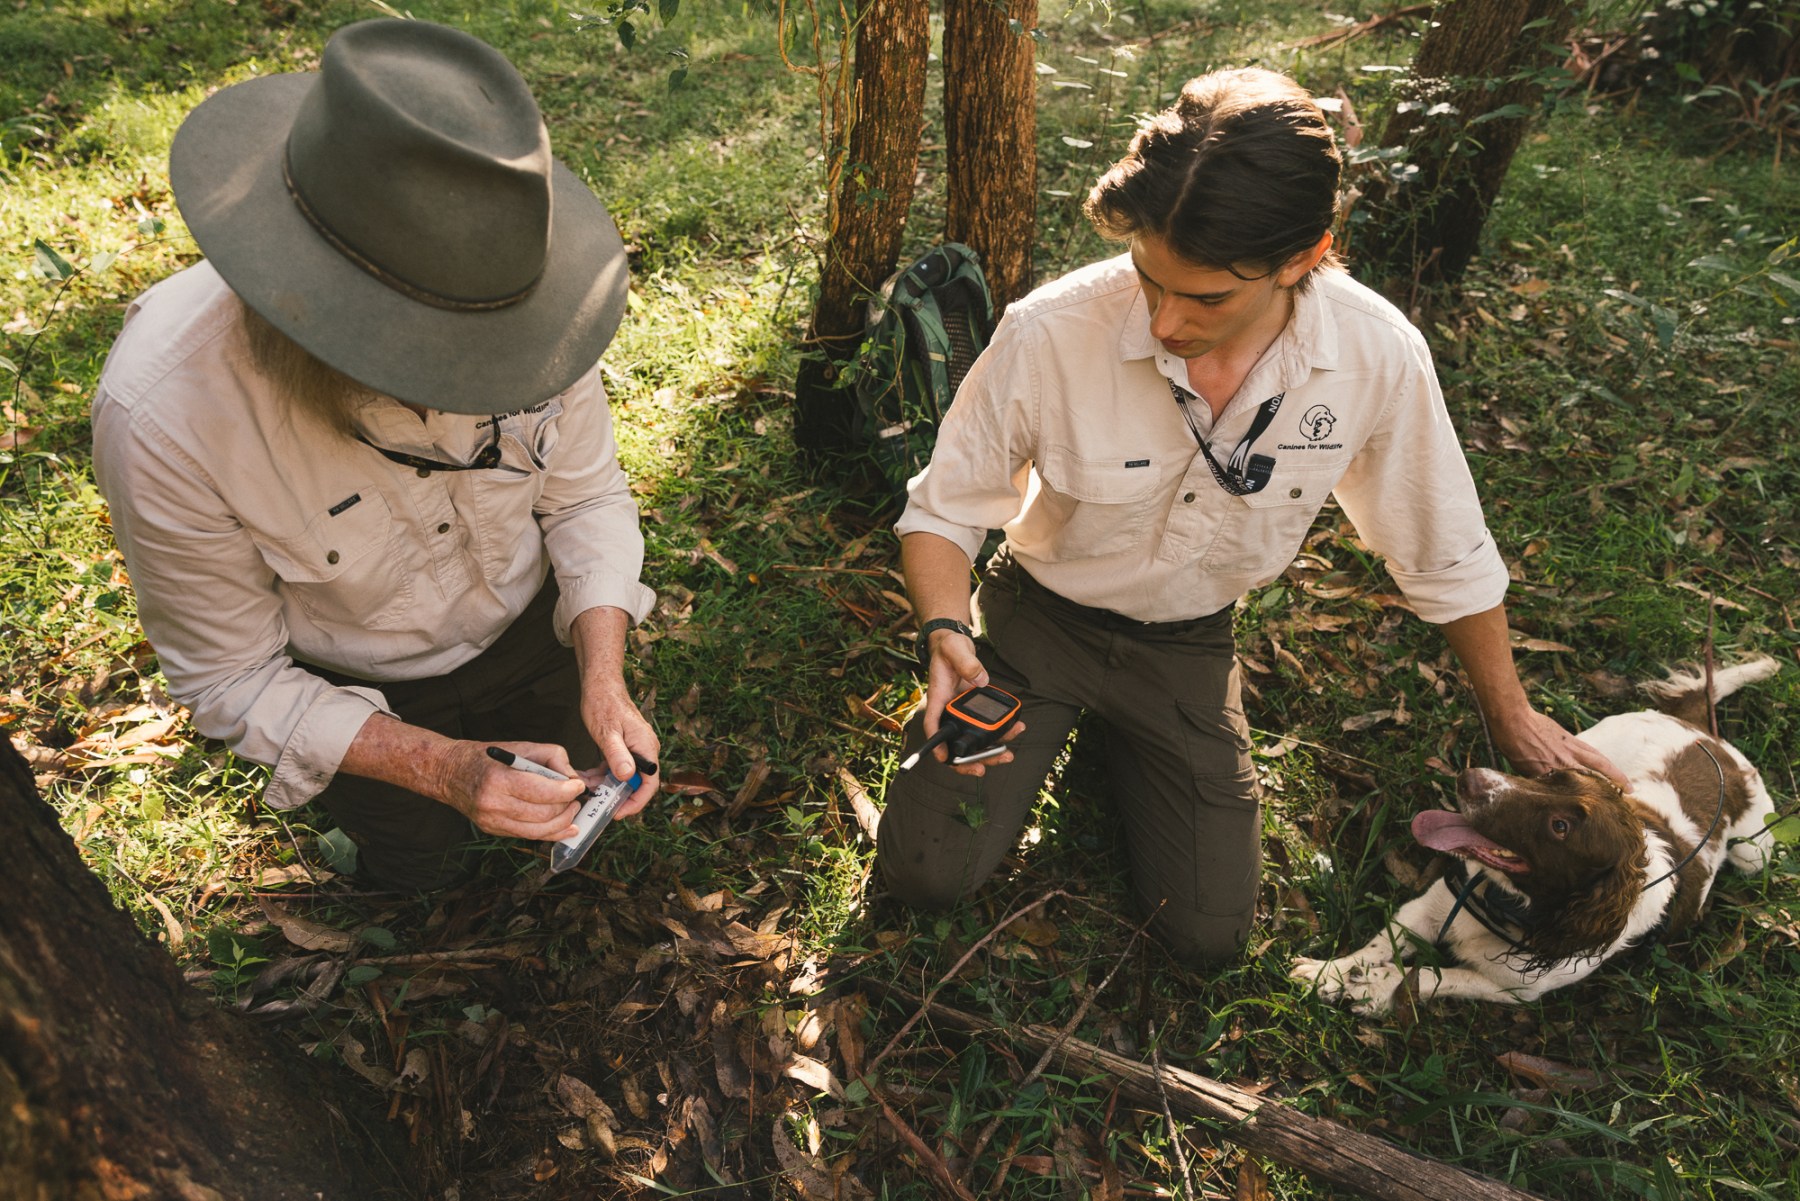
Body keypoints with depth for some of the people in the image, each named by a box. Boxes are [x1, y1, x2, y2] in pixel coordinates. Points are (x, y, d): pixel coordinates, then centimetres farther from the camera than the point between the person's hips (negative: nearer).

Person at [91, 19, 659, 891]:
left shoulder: (523, 290, -30)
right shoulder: (164, 418, -37)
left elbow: (586, 494, -14)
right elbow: (230, 678, -22)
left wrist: (604, 679, -27)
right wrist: (440, 767, -35)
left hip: (534, 627, 2)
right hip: (362, 698, -2)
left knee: (578, 815, 27)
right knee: (424, 866, 26)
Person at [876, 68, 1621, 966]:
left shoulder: (1378, 358, -23)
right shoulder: (1049, 333, -30)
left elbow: (1447, 556, -5)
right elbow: (941, 511, -14)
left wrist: (1510, 716, 9)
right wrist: (947, 637, -34)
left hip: (1188, 647, 2)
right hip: (1041, 616, -1)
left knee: (1207, 934, 1)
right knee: (927, 874, -7)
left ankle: (1122, 738, 28)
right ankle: (1051, 726, 23)